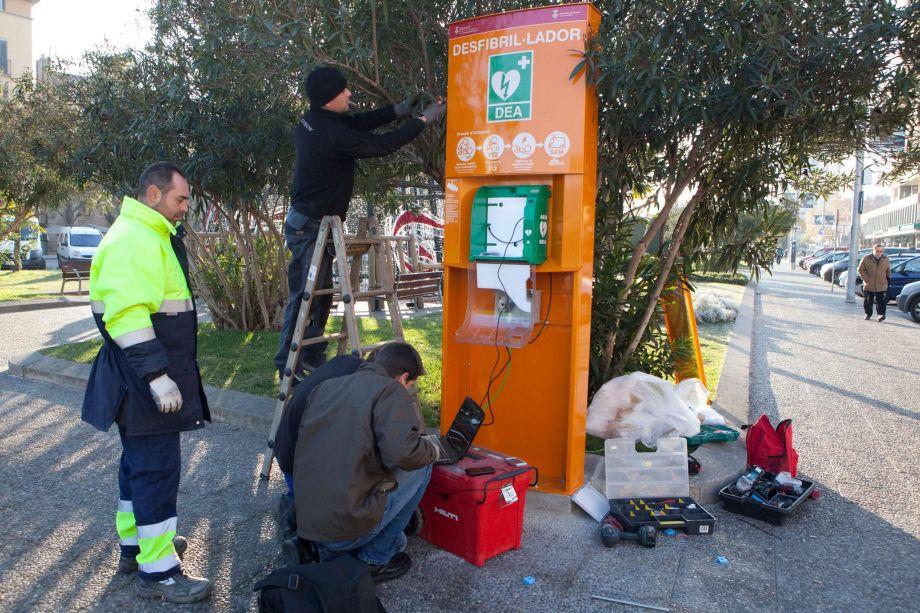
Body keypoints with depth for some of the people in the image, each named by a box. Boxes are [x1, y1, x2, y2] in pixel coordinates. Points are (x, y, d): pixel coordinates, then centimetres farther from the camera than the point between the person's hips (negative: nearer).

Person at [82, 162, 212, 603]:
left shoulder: (153, 236, 17)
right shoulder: (132, 239, -17)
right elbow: (127, 317, -26)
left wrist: (167, 371, 26)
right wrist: (157, 375, -28)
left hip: (154, 374, 11)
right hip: (145, 379, -11)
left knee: (140, 460, 19)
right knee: (158, 468, -5)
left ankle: (135, 544, 34)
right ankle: (158, 571, 5)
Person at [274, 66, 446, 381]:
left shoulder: (310, 122, 6)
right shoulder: (332, 134, -23)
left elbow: (356, 123, 15)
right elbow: (381, 145, -17)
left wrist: (398, 110, 13)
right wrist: (424, 119, -8)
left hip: (305, 222, 10)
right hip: (310, 227, -10)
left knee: (321, 294, 16)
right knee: (304, 296, -4)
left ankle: (313, 359, 26)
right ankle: (288, 367, 4)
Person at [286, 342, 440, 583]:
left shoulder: (324, 387, 14)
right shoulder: (390, 390, -7)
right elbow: (402, 453, -22)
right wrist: (431, 449, 0)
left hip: (305, 523, 7)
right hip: (349, 526, -7)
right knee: (421, 465, 8)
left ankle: (319, 550, 14)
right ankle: (375, 559, 11)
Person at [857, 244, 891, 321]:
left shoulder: (885, 259, 6)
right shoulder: (866, 258, -3)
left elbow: (888, 270, 19)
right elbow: (861, 269, 1)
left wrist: (888, 279, 11)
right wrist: (866, 279, -7)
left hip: (881, 285, 1)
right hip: (869, 285, -1)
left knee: (881, 301, -4)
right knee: (868, 301, 6)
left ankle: (881, 314, -1)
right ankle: (868, 314, 18)